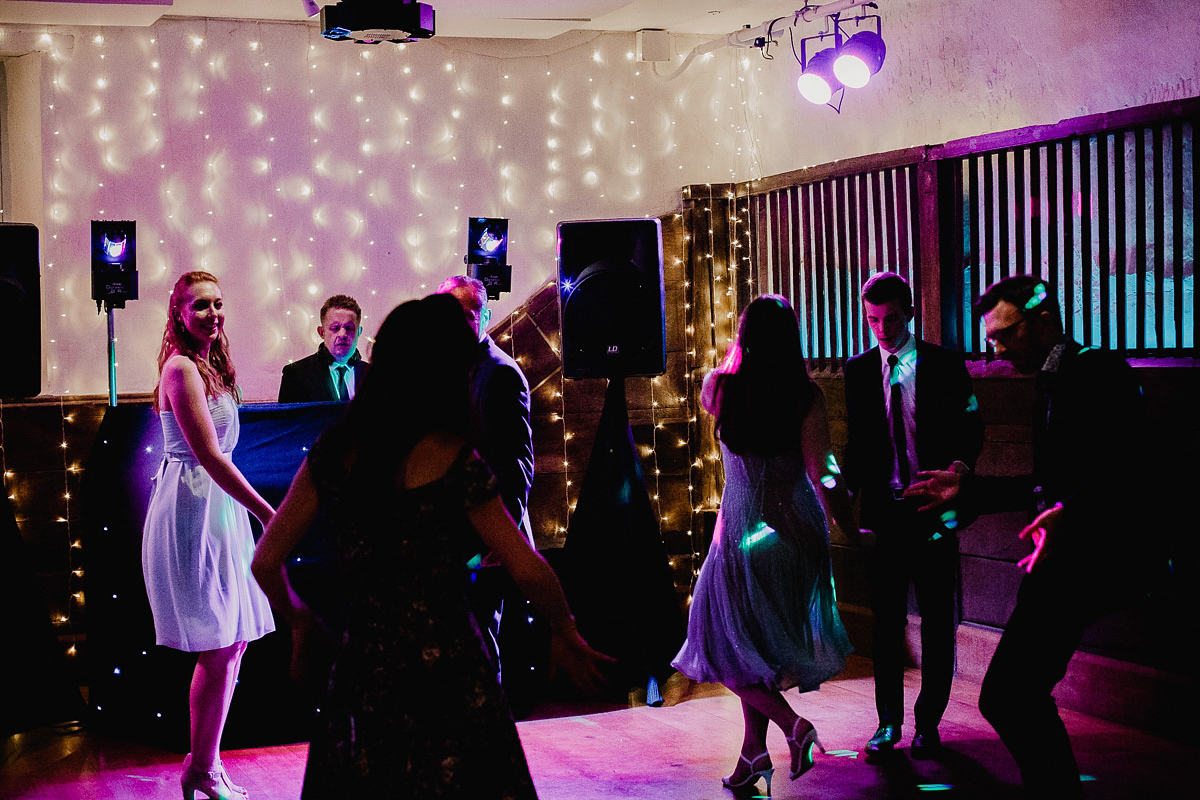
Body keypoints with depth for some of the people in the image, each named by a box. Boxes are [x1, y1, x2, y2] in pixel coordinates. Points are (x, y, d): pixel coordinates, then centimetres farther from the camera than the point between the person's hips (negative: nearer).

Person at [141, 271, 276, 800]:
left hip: (218, 510, 10)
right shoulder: (182, 368, -14)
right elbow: (209, 456, -20)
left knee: (231, 643, 11)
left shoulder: (211, 368, 16)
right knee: (219, 648, -5)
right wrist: (269, 514, -19)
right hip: (191, 508, -10)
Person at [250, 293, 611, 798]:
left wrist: (299, 620, 20)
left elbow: (267, 561, 3)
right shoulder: (453, 458, -11)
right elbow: (528, 570, -11)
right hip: (444, 676, -4)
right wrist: (567, 636, 5)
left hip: (361, 673, 4)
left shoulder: (333, 450, 0)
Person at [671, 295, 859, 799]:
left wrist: (739, 349, 17)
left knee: (728, 644, 10)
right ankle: (753, 753, 22)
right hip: (797, 530, 3)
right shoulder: (805, 393, -10)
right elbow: (822, 473, -14)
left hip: (742, 527, -2)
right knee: (767, 640, 16)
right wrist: (851, 530, -5)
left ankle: (790, 723, -8)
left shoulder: (721, 386, -9)